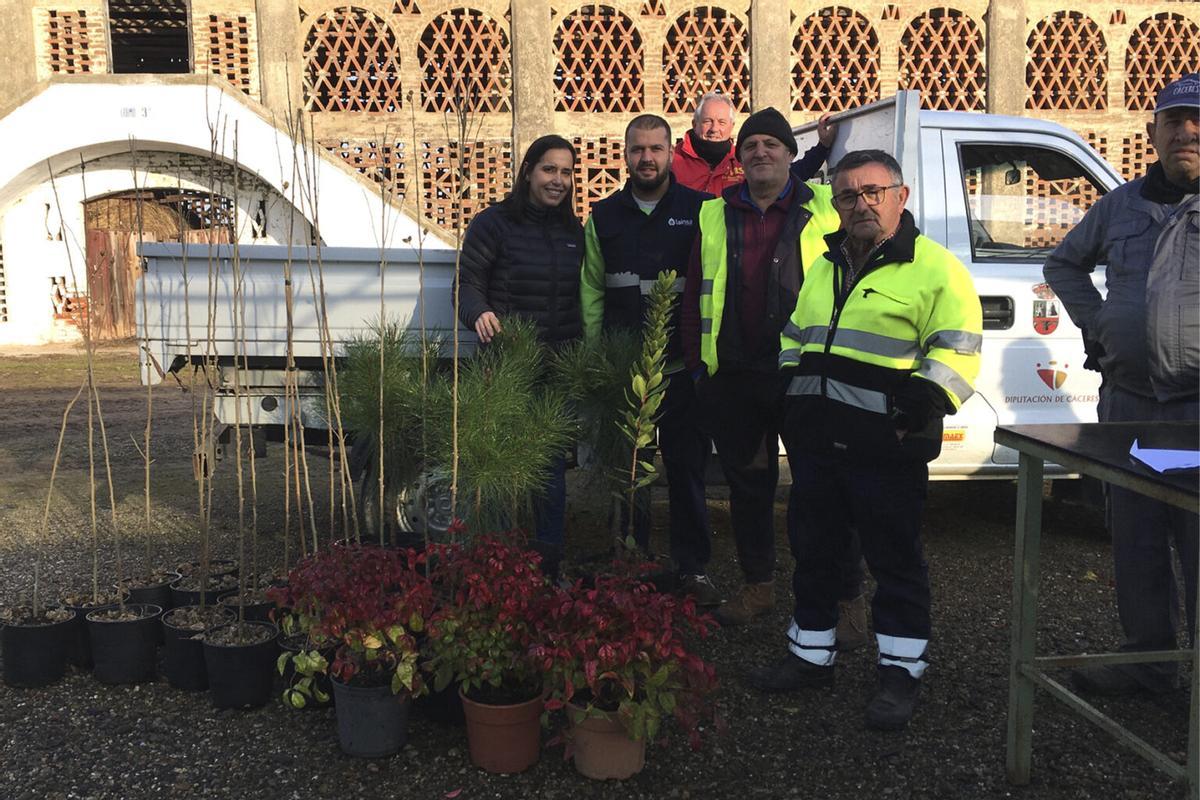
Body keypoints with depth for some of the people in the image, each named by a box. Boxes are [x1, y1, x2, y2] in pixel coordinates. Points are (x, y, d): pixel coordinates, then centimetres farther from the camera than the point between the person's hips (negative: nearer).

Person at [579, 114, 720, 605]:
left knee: (688, 468, 6)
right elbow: (592, 293, 11)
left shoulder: (699, 211, 3)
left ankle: (692, 568, 18)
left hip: (684, 366, -1)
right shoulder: (603, 218, 9)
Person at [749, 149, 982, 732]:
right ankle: (811, 656, 31)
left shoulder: (934, 268, -5)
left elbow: (956, 354, -11)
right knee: (813, 550, 16)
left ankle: (900, 672, 18)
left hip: (885, 449, -7)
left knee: (895, 560, 4)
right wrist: (788, 402, 15)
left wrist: (918, 408, -22)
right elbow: (794, 340, 24)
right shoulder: (823, 268, 17)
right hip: (814, 443, 7)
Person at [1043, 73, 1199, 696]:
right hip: (1128, 400, 5)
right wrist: (1095, 323, 11)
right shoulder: (1120, 206, 12)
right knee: (1135, 542, 12)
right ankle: (1148, 657, 26)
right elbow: (1064, 263, 26)